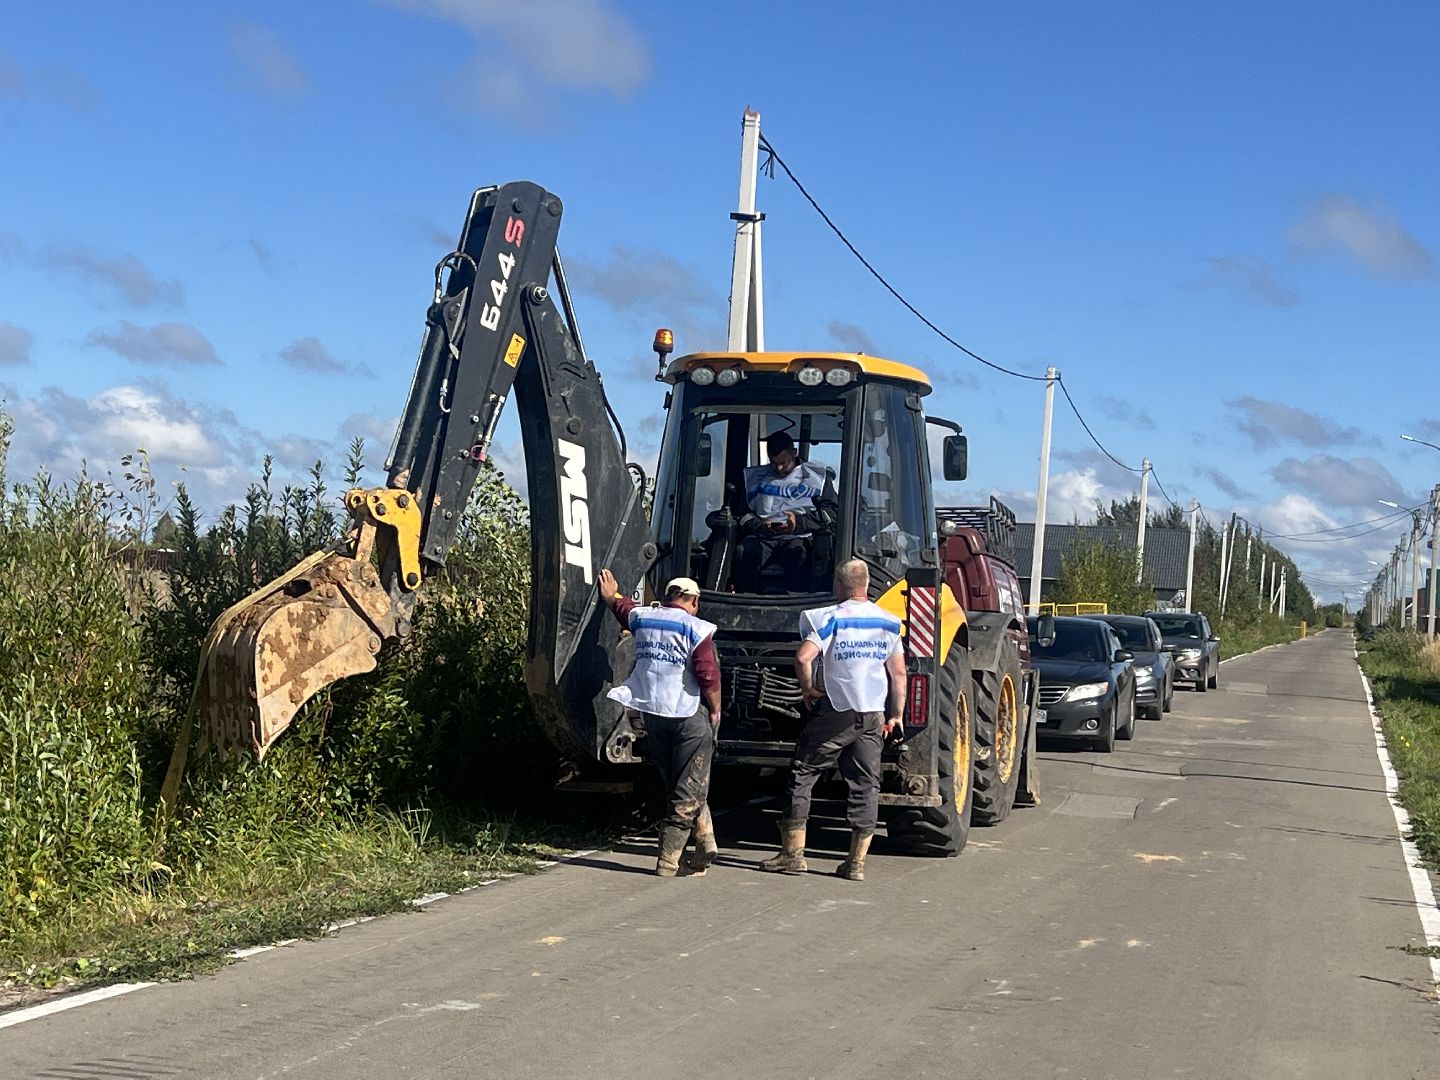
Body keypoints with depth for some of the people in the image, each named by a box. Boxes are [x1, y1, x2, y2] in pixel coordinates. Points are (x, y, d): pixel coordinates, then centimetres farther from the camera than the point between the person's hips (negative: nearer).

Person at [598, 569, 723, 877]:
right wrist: (715, 710, -2)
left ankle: (705, 844, 17)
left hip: (651, 713, 6)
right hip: (688, 714, -6)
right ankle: (668, 860, 0)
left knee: (675, 784, 18)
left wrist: (610, 595, 54)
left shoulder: (642, 617, 8)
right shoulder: (696, 628, -9)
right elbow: (708, 674, -17)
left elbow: (621, 606, 31)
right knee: (689, 791, 2)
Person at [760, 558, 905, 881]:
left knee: (802, 777, 7)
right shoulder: (889, 622, 6)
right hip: (873, 716, 4)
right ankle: (857, 862, 7)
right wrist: (896, 715, 14)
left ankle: (793, 853, 6)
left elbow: (803, 657, -21)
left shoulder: (830, 618, -8)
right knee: (865, 786, 8)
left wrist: (808, 689, -5)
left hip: (834, 713, -4)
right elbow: (899, 673, 7)